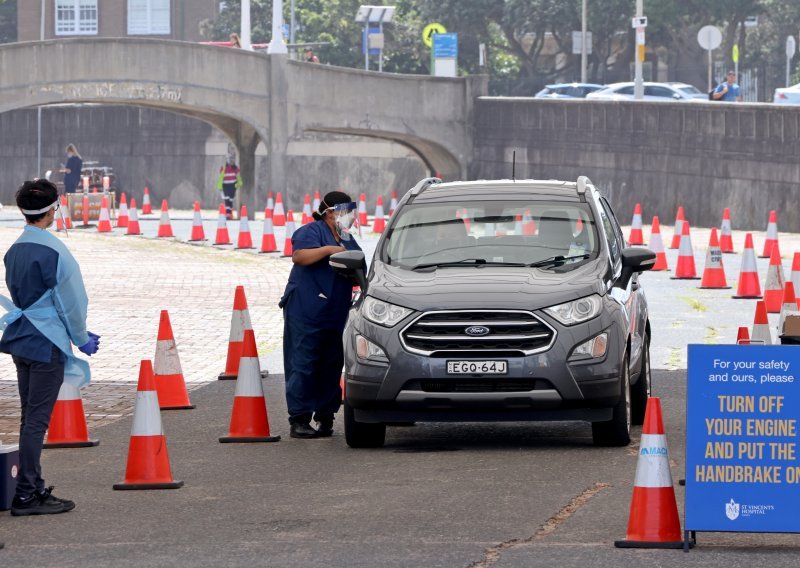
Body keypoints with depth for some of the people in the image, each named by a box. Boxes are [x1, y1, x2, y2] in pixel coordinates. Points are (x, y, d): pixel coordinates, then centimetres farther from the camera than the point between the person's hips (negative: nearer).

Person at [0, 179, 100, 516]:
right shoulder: (52, 251, -17)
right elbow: (70, 301, -14)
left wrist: (80, 334, 20)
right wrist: (81, 339, 4)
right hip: (46, 345, -8)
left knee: (30, 418, 15)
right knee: (36, 421, -5)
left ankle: (34, 488, 21)